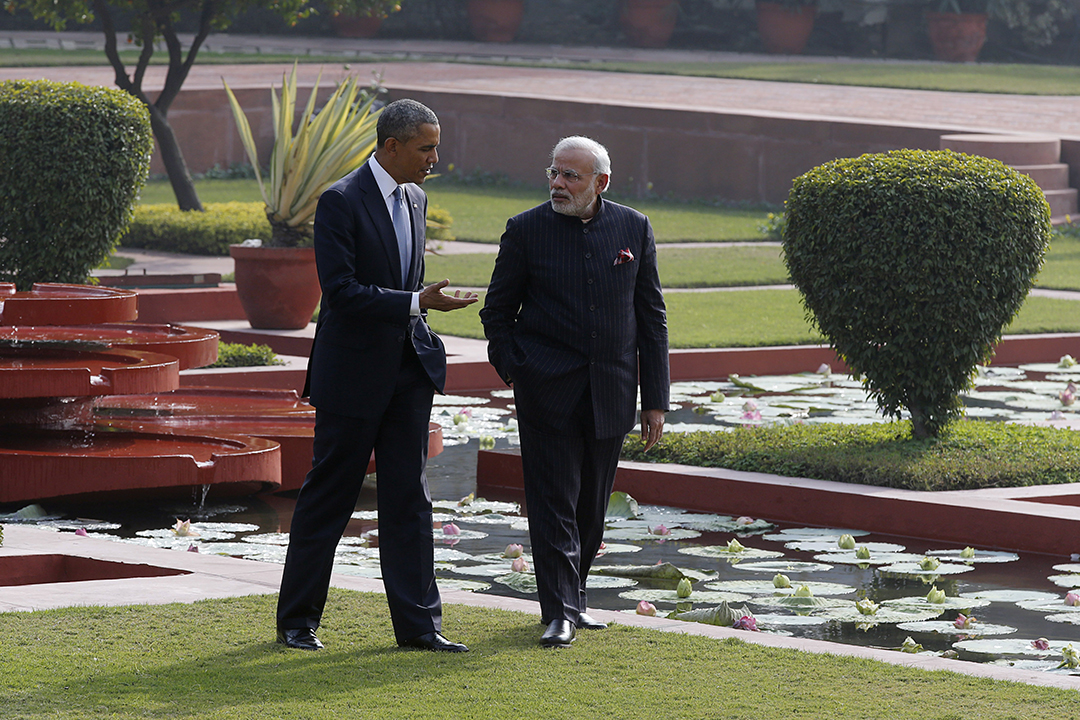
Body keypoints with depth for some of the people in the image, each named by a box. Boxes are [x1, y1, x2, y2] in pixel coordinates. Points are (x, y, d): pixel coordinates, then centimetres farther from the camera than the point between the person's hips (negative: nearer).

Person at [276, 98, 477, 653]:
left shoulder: (415, 200, 10)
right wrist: (417, 303, -24)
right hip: (353, 373, -6)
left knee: (409, 497, 4)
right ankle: (296, 621, 13)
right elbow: (340, 290, -21)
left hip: (408, 369, 6)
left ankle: (417, 623, 5)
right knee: (328, 497, 2)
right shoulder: (340, 202, -14)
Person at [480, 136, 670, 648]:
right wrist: (510, 370, -5)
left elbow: (651, 317, 7)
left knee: (591, 507, 10)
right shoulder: (526, 231, -2)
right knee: (554, 501, -7)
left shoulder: (634, 229, 4)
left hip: (610, 394, 3)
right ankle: (558, 613, -7)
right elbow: (497, 311, 7)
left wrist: (655, 399, 4)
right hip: (548, 391, -3)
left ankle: (573, 599, 25)